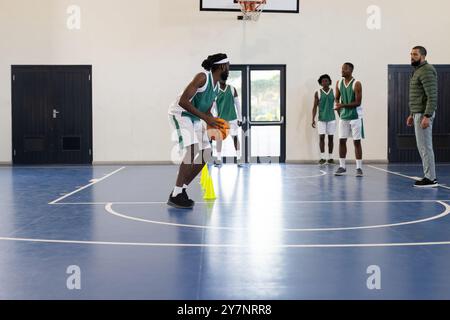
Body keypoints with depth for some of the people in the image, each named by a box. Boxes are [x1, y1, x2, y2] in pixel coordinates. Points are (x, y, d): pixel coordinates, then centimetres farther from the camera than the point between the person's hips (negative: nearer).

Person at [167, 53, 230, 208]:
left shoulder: (217, 87, 9)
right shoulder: (203, 77, -19)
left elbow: (207, 111, 19)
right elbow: (182, 101, -26)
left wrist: (214, 123, -2)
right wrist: (205, 118, -28)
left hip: (195, 118, 10)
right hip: (180, 114, -10)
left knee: (205, 155, 5)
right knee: (192, 151, -24)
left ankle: (181, 190, 13)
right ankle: (175, 195, -20)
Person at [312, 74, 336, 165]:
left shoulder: (334, 92, 3)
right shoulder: (318, 93, 1)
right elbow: (315, 107, 1)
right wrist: (313, 119, -6)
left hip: (331, 118, 1)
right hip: (321, 119, -1)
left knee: (331, 137, 4)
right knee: (321, 137, -4)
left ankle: (330, 157, 10)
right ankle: (322, 158, 2)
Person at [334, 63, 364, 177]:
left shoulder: (356, 84, -13)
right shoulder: (339, 83, 4)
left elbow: (358, 102, -17)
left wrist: (343, 105, -24)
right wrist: (339, 109, 2)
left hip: (355, 116, -5)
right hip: (343, 116, 5)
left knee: (357, 141, -3)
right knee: (342, 140, 4)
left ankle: (359, 168, 1)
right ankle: (342, 167, 11)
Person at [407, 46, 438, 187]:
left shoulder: (426, 71, -14)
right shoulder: (418, 71, 18)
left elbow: (432, 96, -21)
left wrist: (427, 116, -26)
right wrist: (412, 114, 21)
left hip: (423, 114, -10)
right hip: (418, 113, 10)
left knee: (425, 147, -8)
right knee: (423, 146, 12)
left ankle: (430, 179, -4)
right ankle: (429, 176, 16)